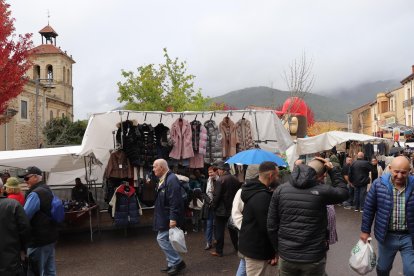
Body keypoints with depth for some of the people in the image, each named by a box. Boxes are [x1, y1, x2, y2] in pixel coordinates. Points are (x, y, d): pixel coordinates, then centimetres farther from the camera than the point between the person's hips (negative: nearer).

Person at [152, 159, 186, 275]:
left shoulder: (171, 179, -19)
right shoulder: (163, 179, 13)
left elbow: (175, 201, -25)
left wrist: (173, 218, -28)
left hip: (169, 217, -10)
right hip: (165, 217, 10)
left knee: (162, 239, -7)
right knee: (165, 239, 14)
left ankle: (177, 262, 4)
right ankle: (172, 264, 24)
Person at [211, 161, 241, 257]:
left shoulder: (221, 180, -17)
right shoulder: (236, 179, 1)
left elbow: (216, 196, -18)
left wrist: (214, 206, -4)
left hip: (221, 210, -6)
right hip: (233, 209, 6)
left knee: (219, 231, 4)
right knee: (233, 230, 19)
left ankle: (219, 251, 11)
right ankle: (237, 247, 28)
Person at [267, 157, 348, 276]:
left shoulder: (280, 190, -6)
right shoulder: (322, 191, -14)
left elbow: (271, 226, -3)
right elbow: (343, 192, 9)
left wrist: (278, 249, 10)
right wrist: (332, 170, 9)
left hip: (286, 256, 2)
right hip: (314, 258, -2)